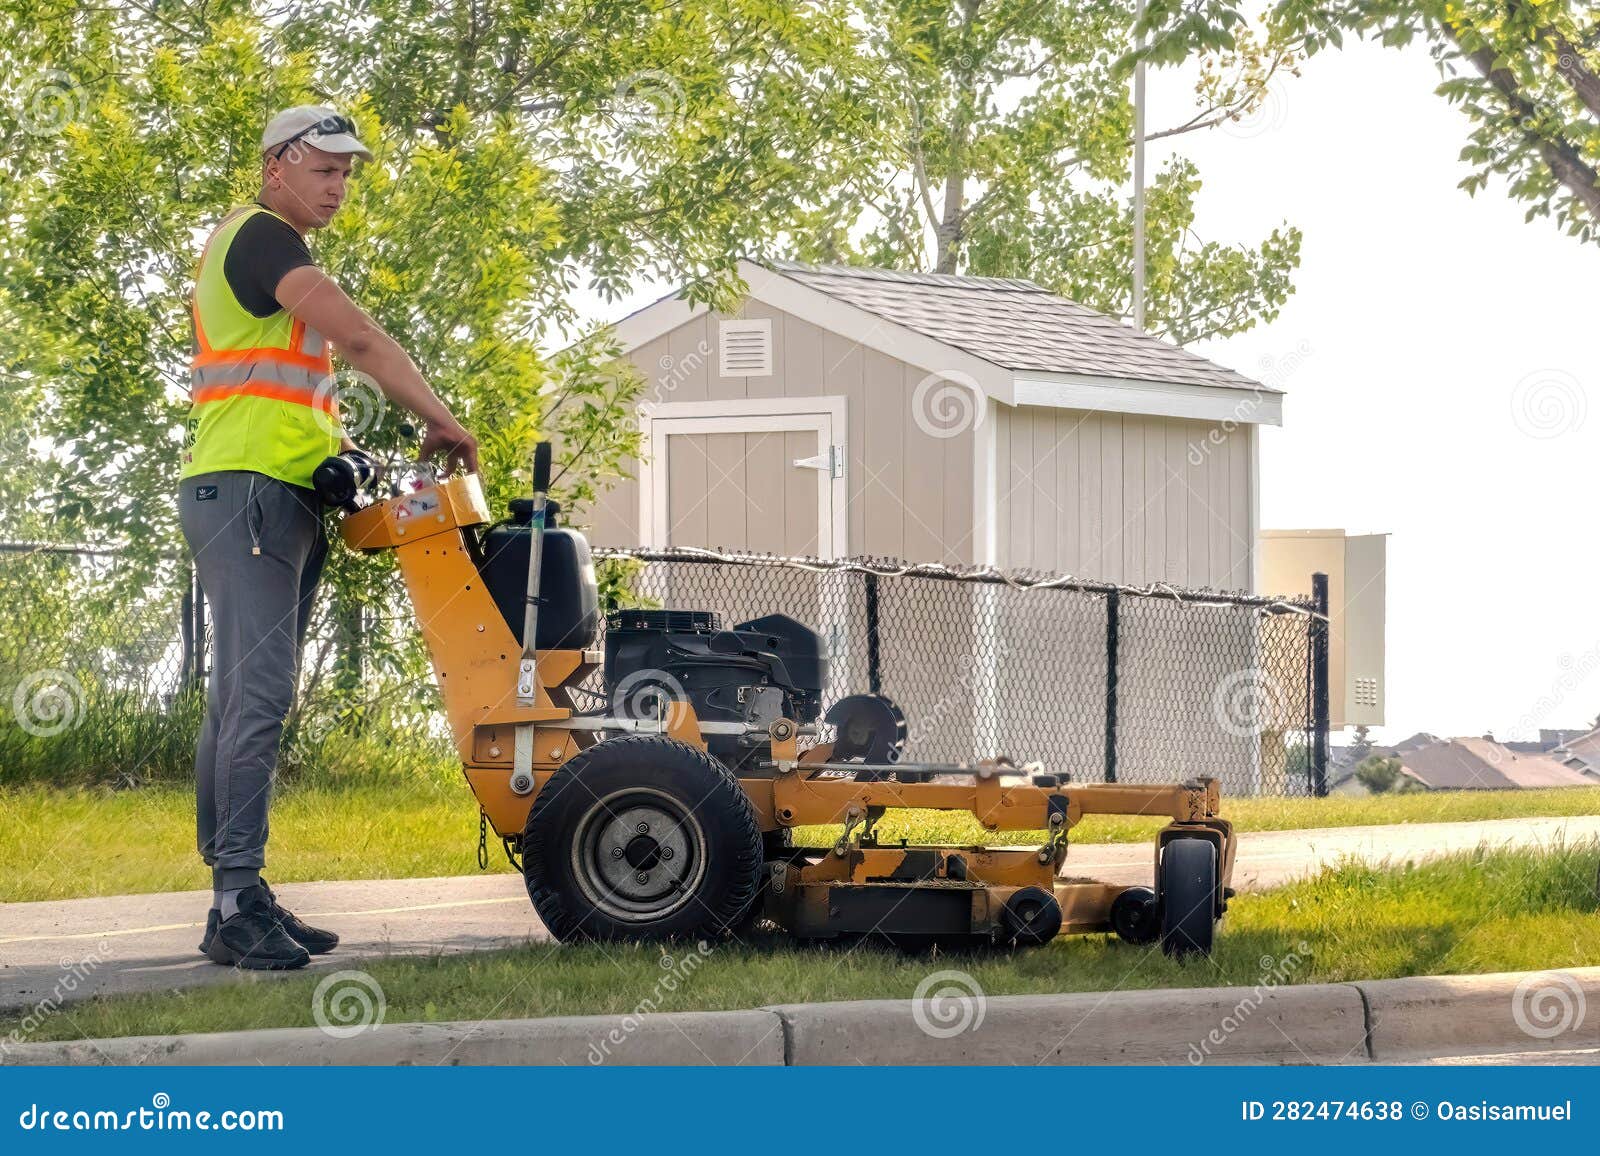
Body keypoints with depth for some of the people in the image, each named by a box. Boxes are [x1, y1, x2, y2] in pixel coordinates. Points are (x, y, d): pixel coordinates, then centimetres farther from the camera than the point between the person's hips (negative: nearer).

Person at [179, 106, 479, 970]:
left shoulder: (270, 251, 25)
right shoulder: (258, 237, -8)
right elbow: (357, 337, -16)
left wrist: (340, 453, 10)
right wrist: (439, 421, -10)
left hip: (277, 501, 11)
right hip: (245, 492, -11)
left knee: (243, 698, 8)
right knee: (258, 692, -17)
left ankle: (237, 899, 10)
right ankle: (236, 904, -22)